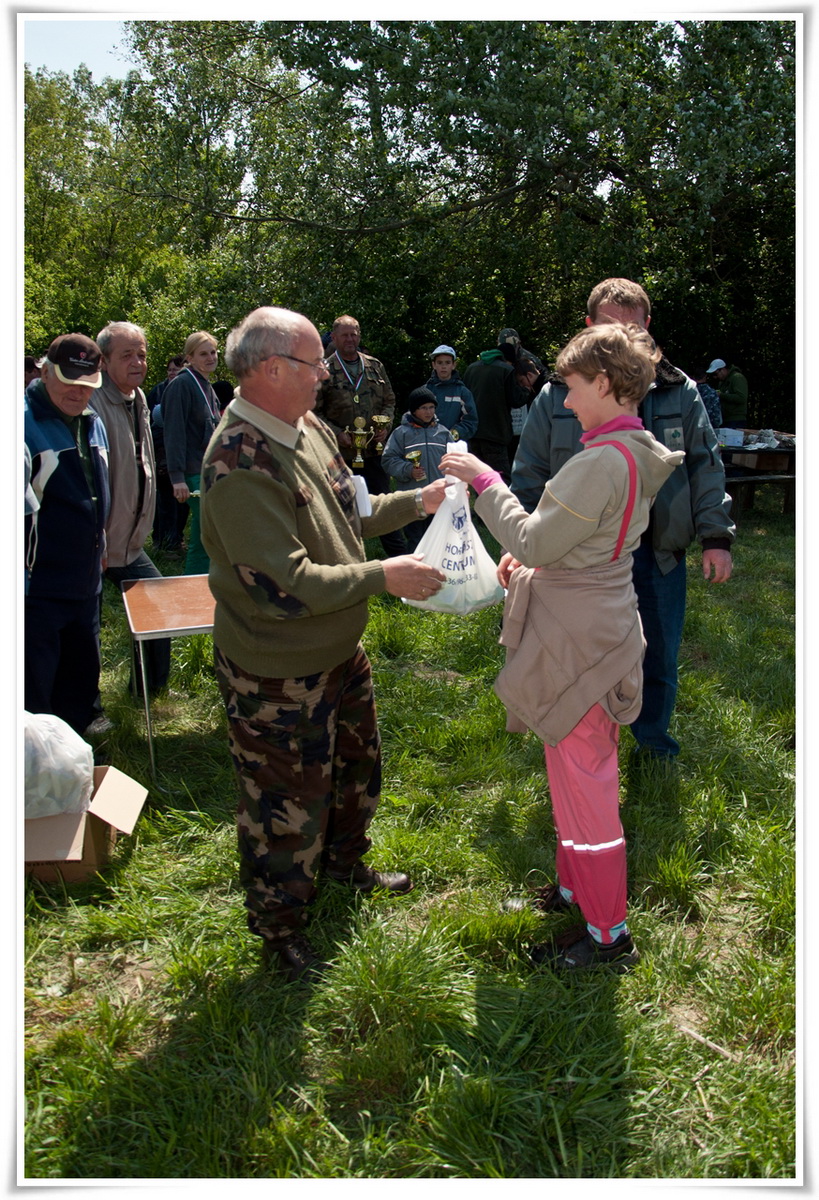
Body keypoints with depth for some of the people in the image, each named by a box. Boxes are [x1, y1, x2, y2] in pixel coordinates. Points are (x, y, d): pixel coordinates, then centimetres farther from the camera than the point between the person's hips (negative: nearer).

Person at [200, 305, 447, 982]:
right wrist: (383, 577, -24)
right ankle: (279, 926, 33)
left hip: (339, 652, 9)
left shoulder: (310, 429, 0)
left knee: (358, 763, 27)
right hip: (277, 677, -9)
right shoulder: (241, 464, -29)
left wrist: (416, 502, 4)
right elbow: (283, 585, -31)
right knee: (289, 803, 9)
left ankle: (345, 861, 54)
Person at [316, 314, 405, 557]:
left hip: (374, 449, 3)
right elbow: (315, 412, -4)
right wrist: (338, 434, -15)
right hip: (341, 453, -3)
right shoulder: (325, 371, -4)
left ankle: (399, 554, 19)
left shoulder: (375, 366, 9)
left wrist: (385, 424, -1)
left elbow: (389, 400, 17)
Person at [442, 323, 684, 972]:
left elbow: (534, 542, -21)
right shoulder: (635, 455, 8)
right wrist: (532, 560, 10)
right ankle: (578, 886, 39)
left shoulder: (603, 461, -24)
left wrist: (485, 480, -13)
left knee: (584, 778, 1)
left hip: (579, 640, -10)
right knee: (581, 770, 22)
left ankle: (608, 935, 14)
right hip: (601, 622, 10)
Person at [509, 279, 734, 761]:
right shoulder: (558, 395, -2)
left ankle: (654, 741, 40)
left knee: (659, 657, 15)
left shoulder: (678, 392, 0)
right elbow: (530, 476, 1)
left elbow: (705, 466, 5)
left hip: (659, 553, 1)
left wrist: (716, 536, -1)